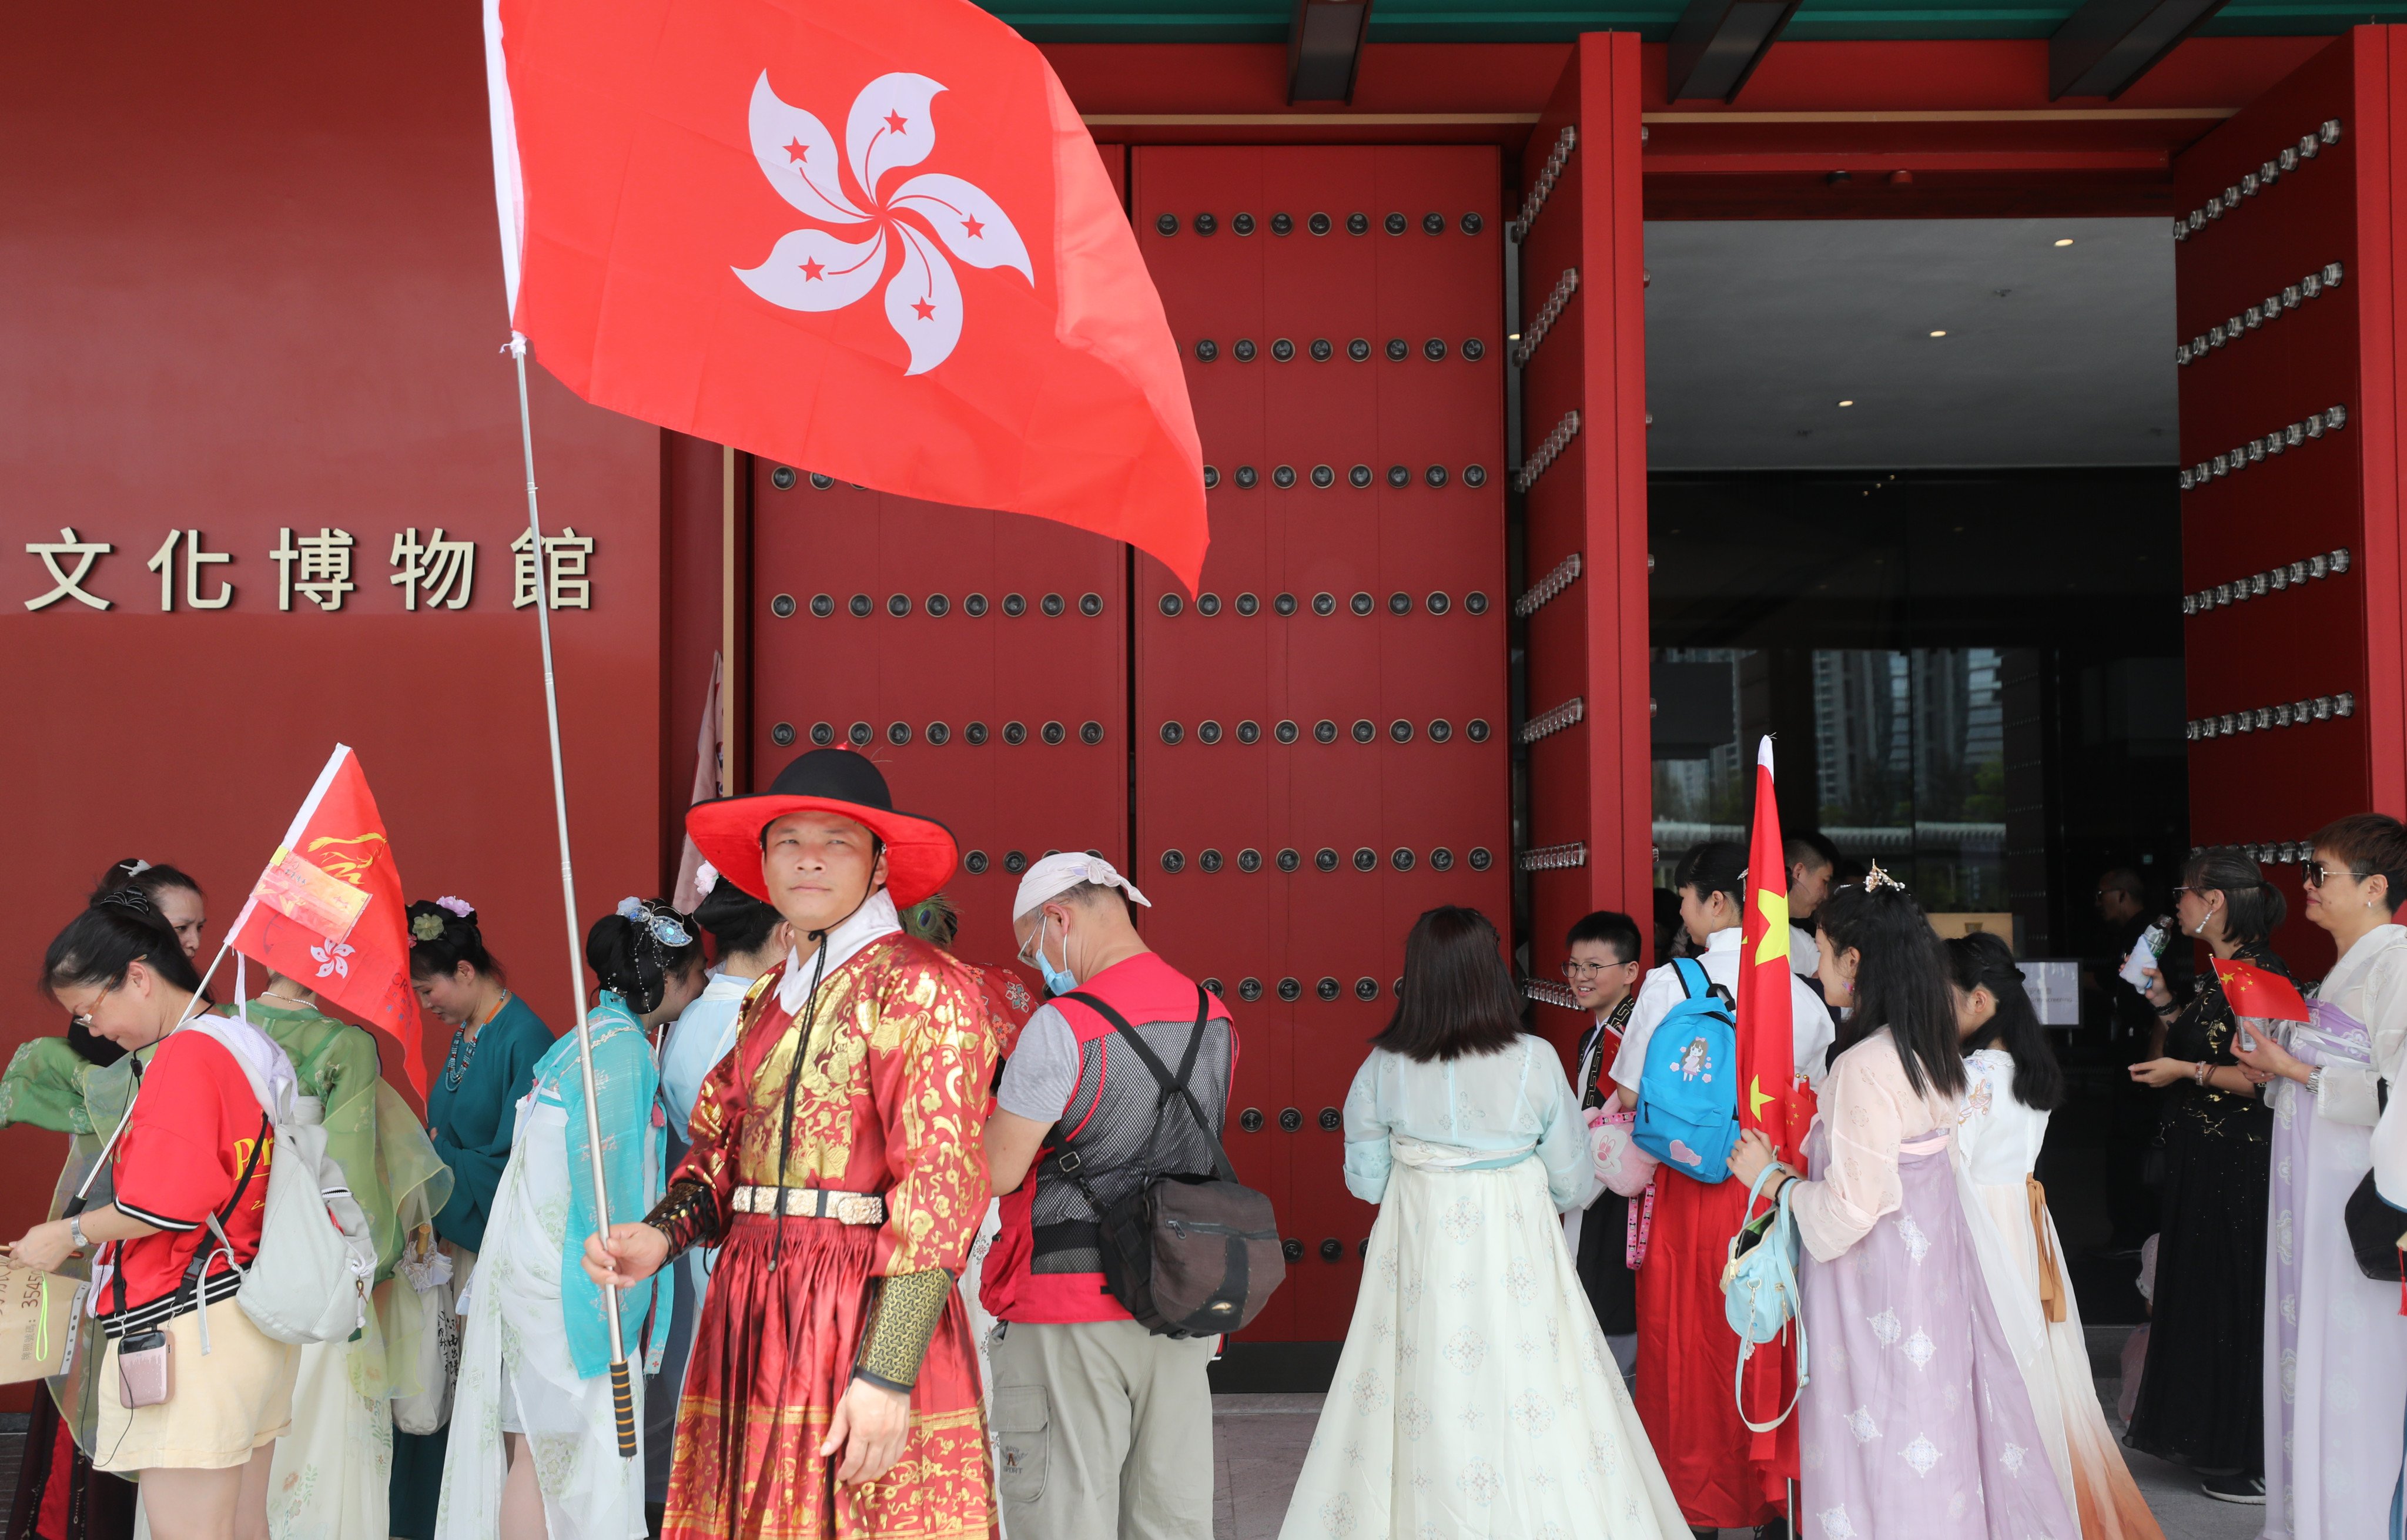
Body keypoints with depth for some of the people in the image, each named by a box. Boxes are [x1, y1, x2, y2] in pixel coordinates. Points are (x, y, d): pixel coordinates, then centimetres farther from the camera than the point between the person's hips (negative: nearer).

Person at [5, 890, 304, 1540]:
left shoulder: (184, 1054, -13)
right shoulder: (252, 1047, 15)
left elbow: (169, 1202, -20)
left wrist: (70, 1235, -5)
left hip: (187, 1329, -10)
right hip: (257, 1327, 10)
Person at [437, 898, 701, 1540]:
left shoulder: (593, 1036, 15)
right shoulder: (621, 1046, -14)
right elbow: (608, 1177, -17)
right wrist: (622, 1291, -12)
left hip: (534, 1263, 9)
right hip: (564, 1277, -9)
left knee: (530, 1447, 10)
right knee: (553, 1451, -6)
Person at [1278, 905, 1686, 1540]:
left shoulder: (1382, 1068, -6)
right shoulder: (1535, 1060, -9)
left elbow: (1363, 1181, 4)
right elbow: (1571, 1183, -1)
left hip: (1417, 1251, 2)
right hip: (1517, 1251, -2)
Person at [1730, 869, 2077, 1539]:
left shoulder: (1864, 1066, -21)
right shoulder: (1933, 1053, 6)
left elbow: (1850, 1208, -21)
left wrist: (1772, 1178, -8)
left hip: (1878, 1299, -9)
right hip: (1935, 1277, 9)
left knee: (1885, 1463, 0)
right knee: (1944, 1426, 15)